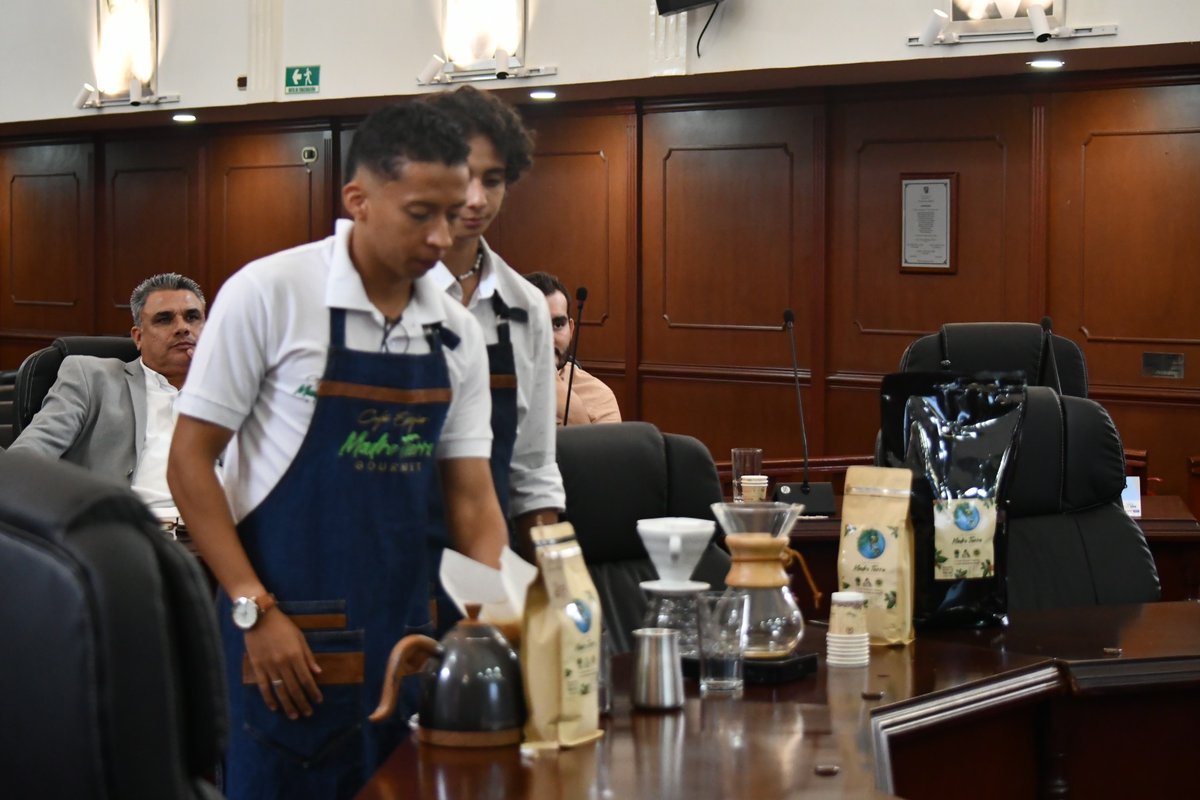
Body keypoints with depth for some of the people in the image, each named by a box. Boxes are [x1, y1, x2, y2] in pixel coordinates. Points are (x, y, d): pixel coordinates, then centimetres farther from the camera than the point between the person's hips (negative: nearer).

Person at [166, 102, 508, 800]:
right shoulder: (268, 294, -10)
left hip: (404, 630, 5)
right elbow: (189, 462, -7)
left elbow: (471, 495, 7)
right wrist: (256, 611, -13)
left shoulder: (457, 331, 4)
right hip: (285, 631, -5)